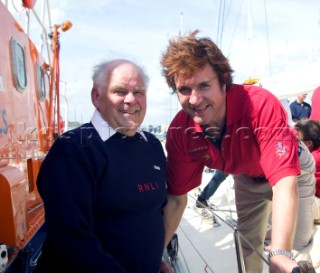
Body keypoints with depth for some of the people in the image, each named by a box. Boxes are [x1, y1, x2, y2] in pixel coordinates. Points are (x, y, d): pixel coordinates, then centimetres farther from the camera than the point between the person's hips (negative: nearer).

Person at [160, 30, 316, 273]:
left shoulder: (261, 105, -40)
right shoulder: (180, 132, -27)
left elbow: (285, 183, -46)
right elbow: (176, 198, -19)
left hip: (292, 169, -3)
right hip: (246, 178, 4)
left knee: (295, 251, -5)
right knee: (248, 245, 15)